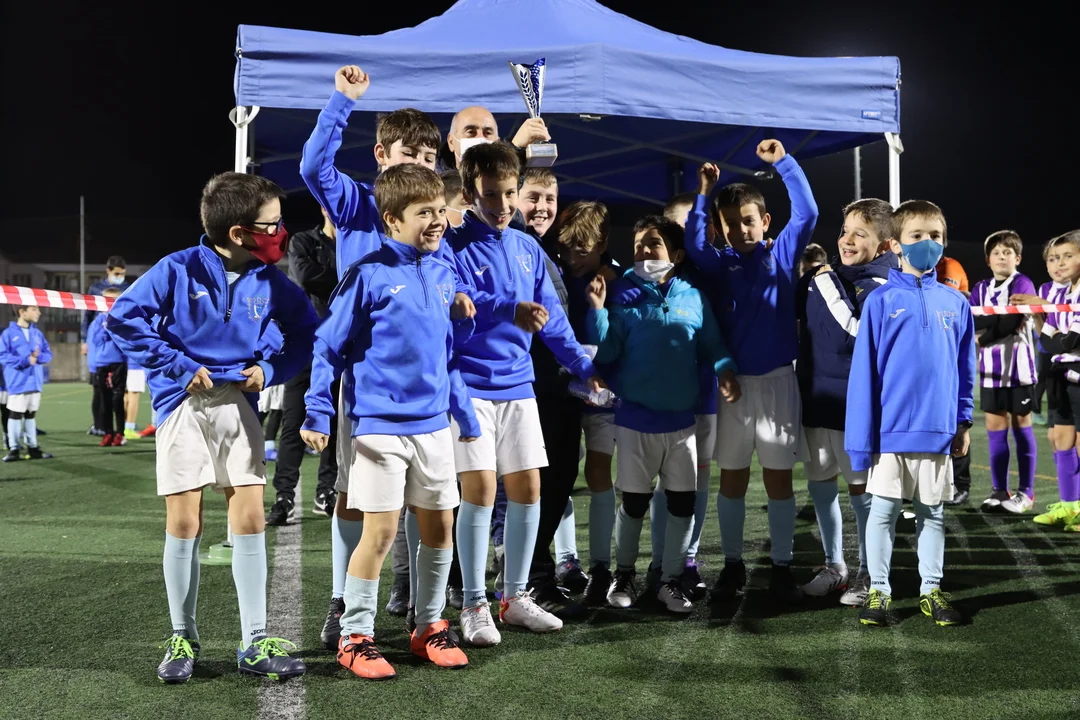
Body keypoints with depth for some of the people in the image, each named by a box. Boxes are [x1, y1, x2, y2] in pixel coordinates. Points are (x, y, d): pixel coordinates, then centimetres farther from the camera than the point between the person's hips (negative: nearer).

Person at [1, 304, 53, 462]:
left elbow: (48, 354, 10)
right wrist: (25, 360, -19)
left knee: (31, 415, 13)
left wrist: (38, 357, -12)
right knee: (15, 414, -1)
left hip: (35, 381, 6)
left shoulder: (37, 333, 10)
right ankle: (13, 449, 5)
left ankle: (32, 448, 19)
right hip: (17, 382, -6)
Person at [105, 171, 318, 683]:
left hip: (238, 405, 3)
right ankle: (182, 639, 16)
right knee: (184, 524, 1)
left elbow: (305, 333, 14)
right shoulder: (179, 270, -8)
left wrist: (271, 369, -2)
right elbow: (123, 318, -7)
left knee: (250, 519, -1)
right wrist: (178, 367, -11)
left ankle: (254, 643, 6)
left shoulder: (269, 281, 3)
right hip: (184, 406, -3)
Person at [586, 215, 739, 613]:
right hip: (635, 418, -2)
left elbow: (712, 345, 7)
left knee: (683, 502, 6)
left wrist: (725, 370, -12)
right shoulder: (626, 297, -2)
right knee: (634, 501, 7)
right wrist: (597, 309, -18)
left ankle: (672, 580, 20)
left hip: (681, 419, 2)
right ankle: (623, 574, 27)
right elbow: (606, 351, -6)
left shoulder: (693, 299, 3)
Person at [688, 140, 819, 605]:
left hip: (778, 380, -1)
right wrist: (704, 194, -18)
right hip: (732, 383, 1)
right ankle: (732, 564, 19)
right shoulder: (720, 265, 5)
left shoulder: (782, 254, 4)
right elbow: (693, 242, -12)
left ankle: (782, 567, 15)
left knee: (779, 476, 5)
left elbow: (807, 213, -6)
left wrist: (783, 162, -8)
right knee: (732, 477, 8)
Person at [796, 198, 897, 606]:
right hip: (814, 401, 7)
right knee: (820, 485, 13)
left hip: (854, 404, -6)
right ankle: (834, 566, 28)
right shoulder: (820, 277, 7)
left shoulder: (883, 287, -11)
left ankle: (867, 574, 20)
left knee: (860, 489, 5)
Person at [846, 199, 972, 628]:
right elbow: (863, 371, -6)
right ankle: (878, 590, 19)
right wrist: (861, 435, -8)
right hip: (891, 430, -3)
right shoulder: (881, 301, -6)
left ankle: (931, 590, 25)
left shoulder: (955, 303, 4)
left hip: (937, 431, 3)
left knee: (932, 512, 13)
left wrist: (963, 421, 8)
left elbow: (965, 367, 11)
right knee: (883, 510, 8)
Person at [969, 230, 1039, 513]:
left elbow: (1014, 321, -16)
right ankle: (1000, 490, 14)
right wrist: (997, 320, -15)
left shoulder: (1023, 284, -3)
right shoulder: (981, 289, 13)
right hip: (991, 368, 4)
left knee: (1021, 426, 2)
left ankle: (1026, 492, 9)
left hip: (1018, 366, -4)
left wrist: (983, 334, -11)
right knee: (995, 428, 5)